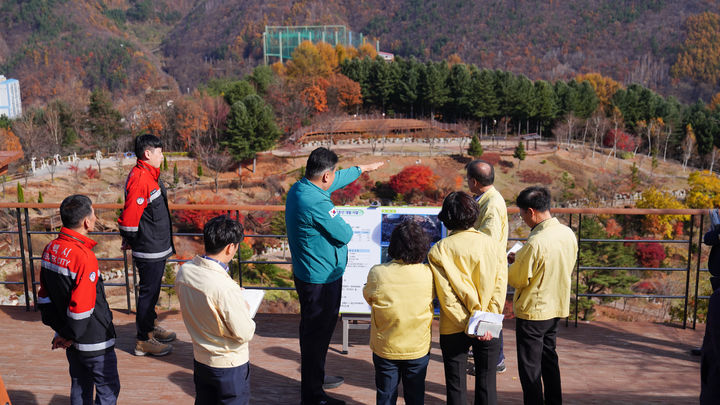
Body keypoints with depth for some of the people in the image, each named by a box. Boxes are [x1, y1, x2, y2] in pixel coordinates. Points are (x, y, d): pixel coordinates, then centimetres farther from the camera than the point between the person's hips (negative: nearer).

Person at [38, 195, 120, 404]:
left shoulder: (50, 249, 0)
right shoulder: (84, 256, -26)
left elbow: (44, 296, 9)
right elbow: (81, 306, -26)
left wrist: (60, 330, 12)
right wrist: (69, 336, -11)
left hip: (72, 340, 8)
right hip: (94, 341, -8)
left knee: (80, 387, 21)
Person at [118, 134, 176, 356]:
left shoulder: (150, 175, 11)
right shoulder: (139, 178, -23)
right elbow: (129, 216, -25)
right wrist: (130, 240, -10)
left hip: (157, 247, 10)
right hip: (149, 250, -10)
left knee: (152, 289, 22)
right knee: (148, 291, 1)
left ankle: (150, 327, 39)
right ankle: (143, 340, 12)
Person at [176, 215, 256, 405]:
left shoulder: (184, 271, -9)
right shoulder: (225, 287, -32)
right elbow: (244, 334, -24)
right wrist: (245, 308, -5)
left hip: (200, 359, 7)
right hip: (229, 365, -7)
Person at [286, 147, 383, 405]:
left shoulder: (298, 189, 2)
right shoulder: (317, 204, -29)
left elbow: (337, 180, 18)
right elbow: (344, 235, -20)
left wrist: (363, 168, 29)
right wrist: (345, 226, 3)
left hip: (305, 274, 10)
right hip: (322, 280, -10)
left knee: (312, 332, 24)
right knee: (317, 335, 3)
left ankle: (316, 378, 43)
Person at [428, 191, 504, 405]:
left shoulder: (438, 251, -10)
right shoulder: (487, 242, -5)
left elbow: (446, 296, -14)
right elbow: (498, 284, -7)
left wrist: (469, 324, -11)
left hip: (454, 330, -1)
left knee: (456, 386, 11)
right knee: (486, 384, 14)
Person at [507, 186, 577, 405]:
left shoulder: (535, 243, -27)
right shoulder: (568, 234, -2)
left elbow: (517, 279, -17)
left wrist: (510, 264, 3)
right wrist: (520, 259, 9)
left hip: (532, 312, -8)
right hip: (557, 307, 8)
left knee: (530, 367, 6)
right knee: (549, 358, 23)